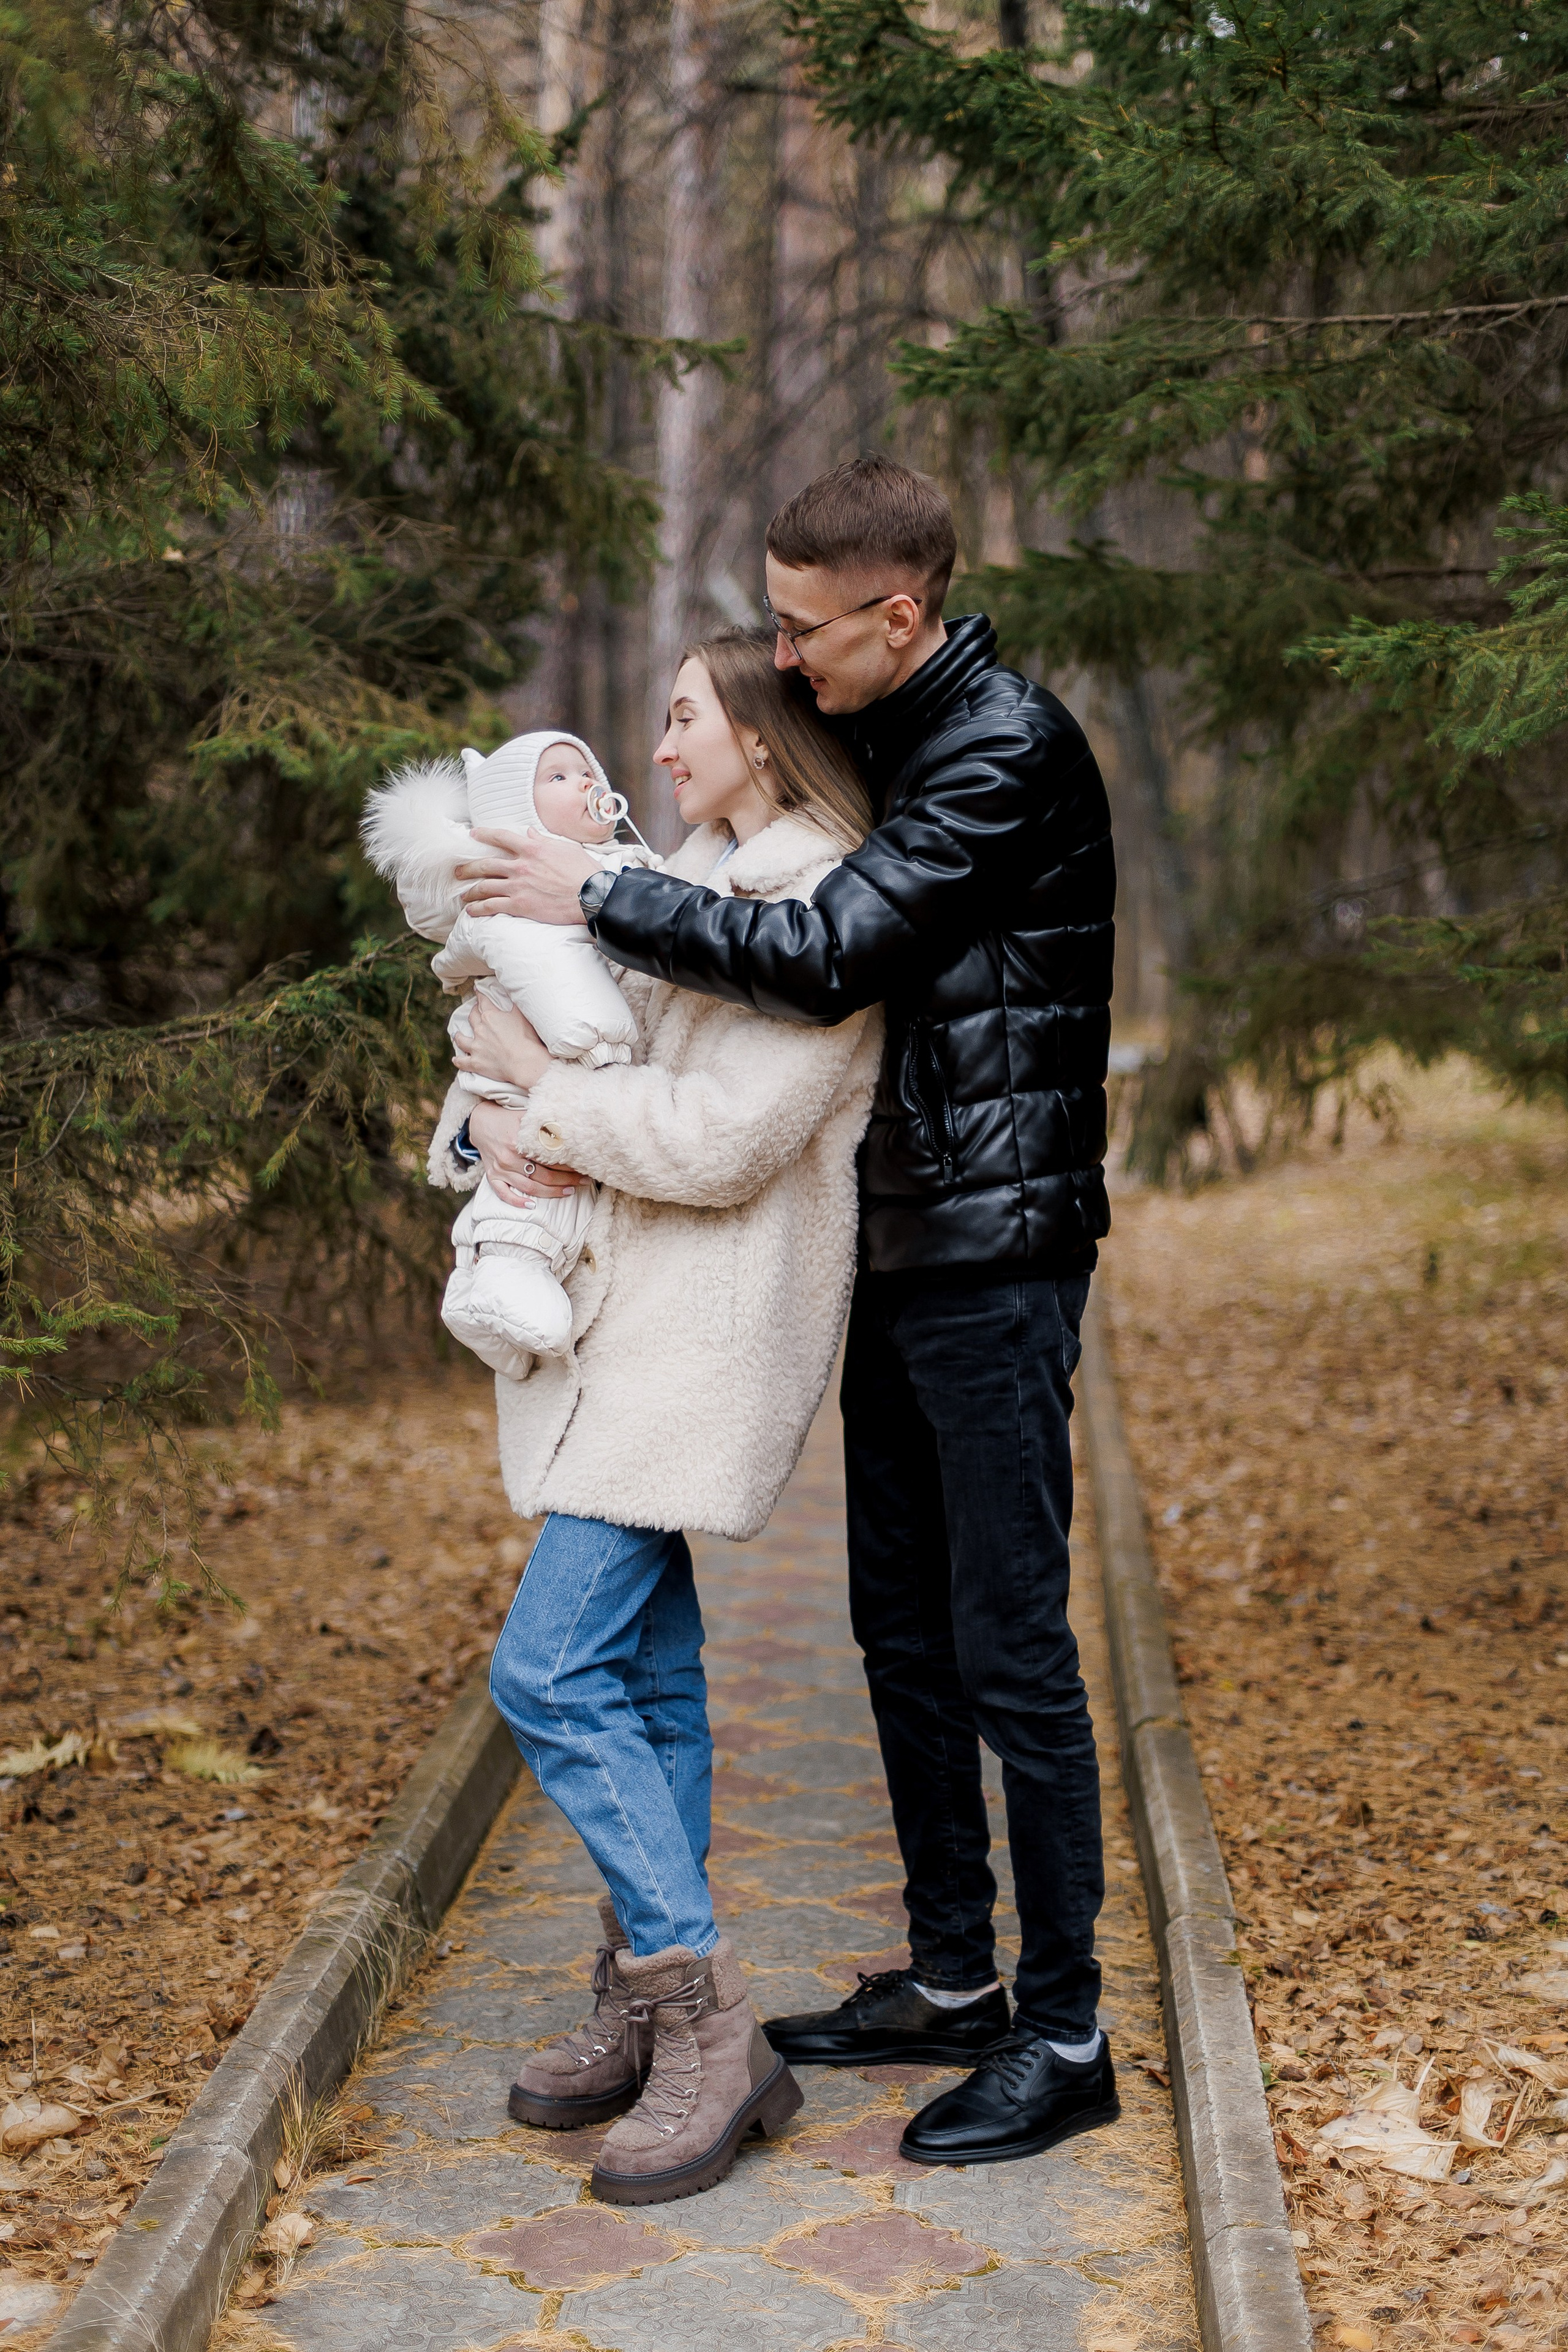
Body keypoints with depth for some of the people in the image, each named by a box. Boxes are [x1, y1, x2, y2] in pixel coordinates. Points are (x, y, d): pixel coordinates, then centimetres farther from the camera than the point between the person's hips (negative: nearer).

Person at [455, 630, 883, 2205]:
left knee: (552, 1671, -14)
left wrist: (543, 1088, -10)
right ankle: (648, 2010, 22)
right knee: (647, 1671, 13)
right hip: (620, 1313, 9)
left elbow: (723, 1138, -22)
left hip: (707, 1333, -9)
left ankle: (709, 2037, -7)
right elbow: (538, 1004, 19)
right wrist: (507, 1116, -3)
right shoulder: (691, 879, 15)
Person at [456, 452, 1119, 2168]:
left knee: (1011, 1647, -4)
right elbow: (839, 956, 16)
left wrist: (594, 899, -15)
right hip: (893, 1253, 9)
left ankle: (1063, 2037, 7)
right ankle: (950, 1977, 27)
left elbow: (826, 956, -25)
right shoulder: (878, 742, 12)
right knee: (904, 1630, 15)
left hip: (994, 1261, -9)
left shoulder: (1009, 755, -17)